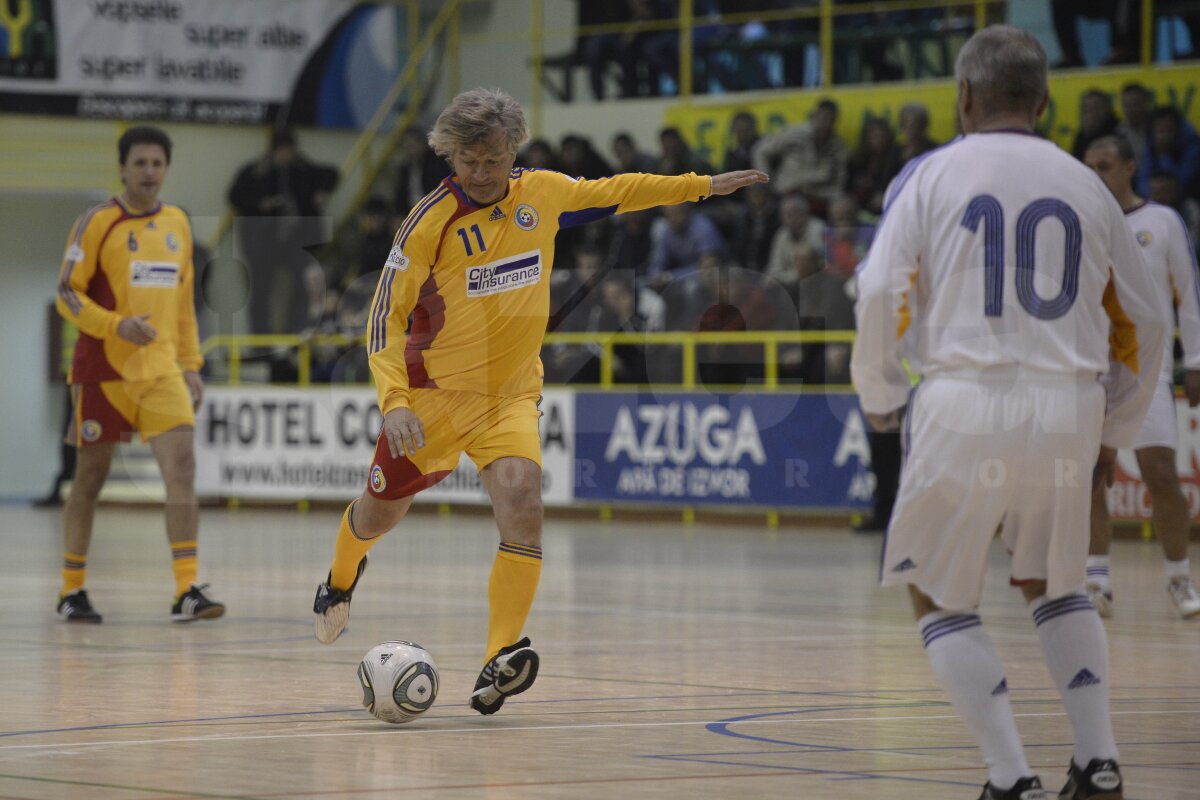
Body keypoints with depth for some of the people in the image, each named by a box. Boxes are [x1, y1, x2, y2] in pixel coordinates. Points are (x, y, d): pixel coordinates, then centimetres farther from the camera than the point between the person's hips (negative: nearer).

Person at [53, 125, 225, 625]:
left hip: (162, 372, 4)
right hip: (104, 371, -4)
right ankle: (72, 591, 18)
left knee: (181, 469, -12)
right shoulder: (98, 223, -5)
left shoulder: (177, 224, 11)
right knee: (90, 478, 5)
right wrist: (117, 326, -21)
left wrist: (191, 365, 14)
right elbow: (67, 293, -8)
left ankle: (187, 591, -15)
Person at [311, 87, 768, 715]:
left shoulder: (542, 193, -4)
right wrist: (394, 400, -32)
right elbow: (386, 316, -18)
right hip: (433, 392, -2)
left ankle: (500, 663, -28)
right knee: (380, 514, 15)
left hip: (511, 393, 2)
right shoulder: (431, 221, -18)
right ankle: (342, 580, 52)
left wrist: (701, 186, 19)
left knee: (521, 499, -24)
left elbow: (611, 192, 16)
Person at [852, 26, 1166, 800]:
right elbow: (1146, 323, 16)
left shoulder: (932, 175, 3)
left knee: (939, 595, 12)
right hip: (1069, 408, 3)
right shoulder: (1085, 185, 13)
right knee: (1055, 584, 25)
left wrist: (879, 395, 10)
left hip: (967, 402, -3)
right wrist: (1114, 433, 28)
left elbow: (882, 294, -7)